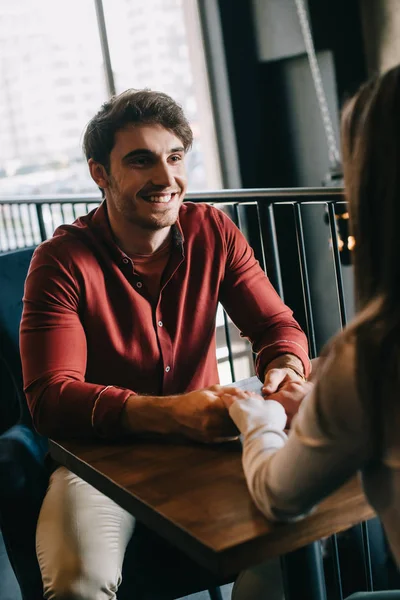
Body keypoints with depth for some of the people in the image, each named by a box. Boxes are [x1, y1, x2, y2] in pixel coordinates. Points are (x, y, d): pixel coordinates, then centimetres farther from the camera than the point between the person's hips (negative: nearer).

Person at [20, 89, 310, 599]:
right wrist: (166, 413, -39)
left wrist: (285, 369, -25)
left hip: (204, 440, 4)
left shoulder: (213, 232, -2)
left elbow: (277, 324, 1)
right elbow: (50, 397, -23)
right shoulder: (62, 261, -15)